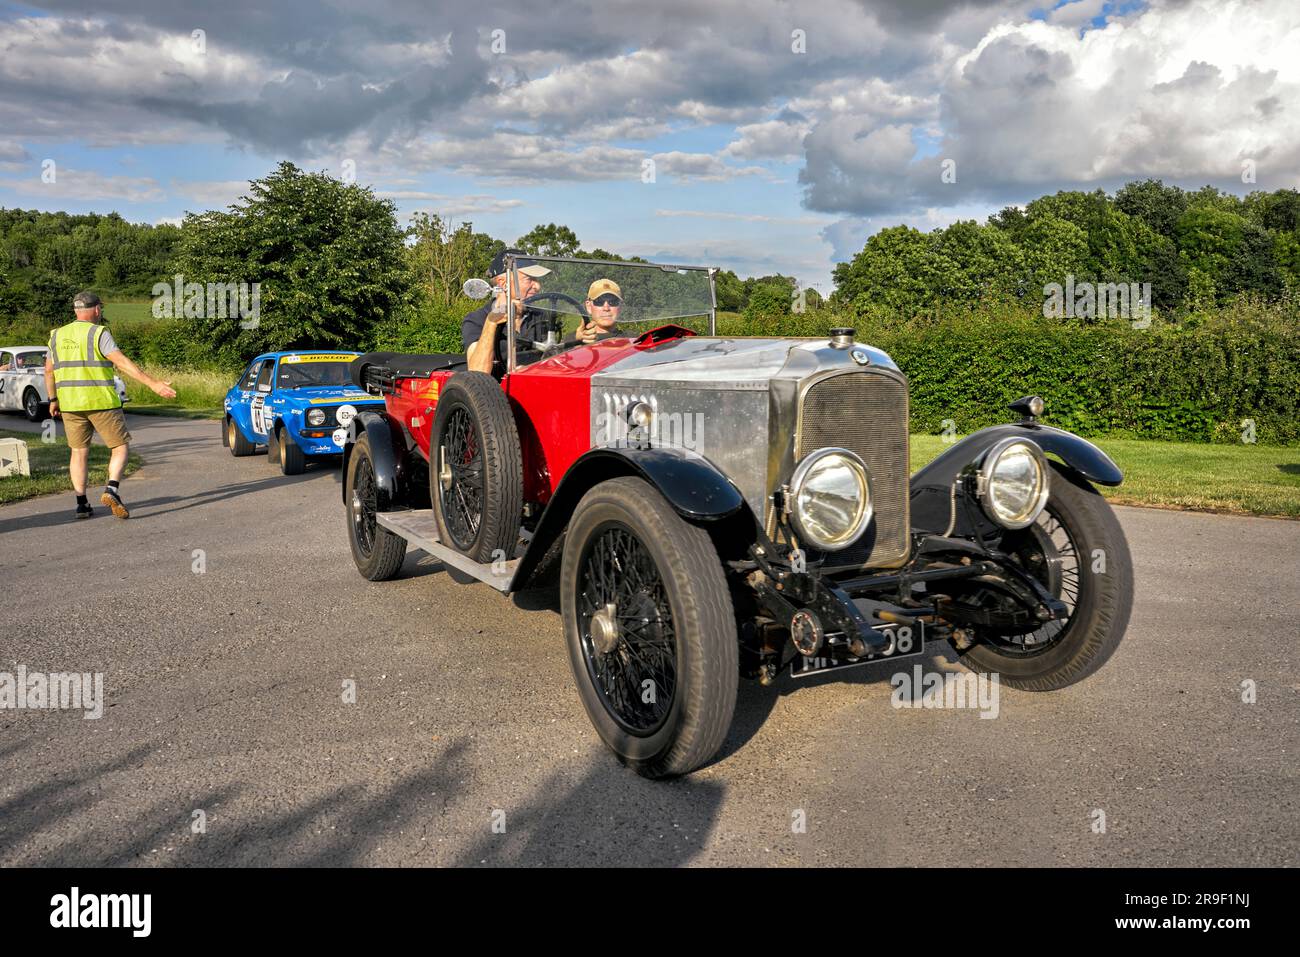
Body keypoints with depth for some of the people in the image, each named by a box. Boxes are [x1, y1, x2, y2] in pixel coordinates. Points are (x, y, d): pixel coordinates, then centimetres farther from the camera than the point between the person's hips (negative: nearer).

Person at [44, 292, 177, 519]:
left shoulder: (57, 336, 11)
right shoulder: (98, 333, -8)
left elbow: (49, 370, 16)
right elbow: (121, 362, -20)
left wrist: (53, 400, 28)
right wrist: (153, 383, -25)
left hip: (70, 405, 5)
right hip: (101, 403, -5)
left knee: (79, 452, 13)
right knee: (121, 447, 5)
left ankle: (81, 503, 10)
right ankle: (112, 490, -15)